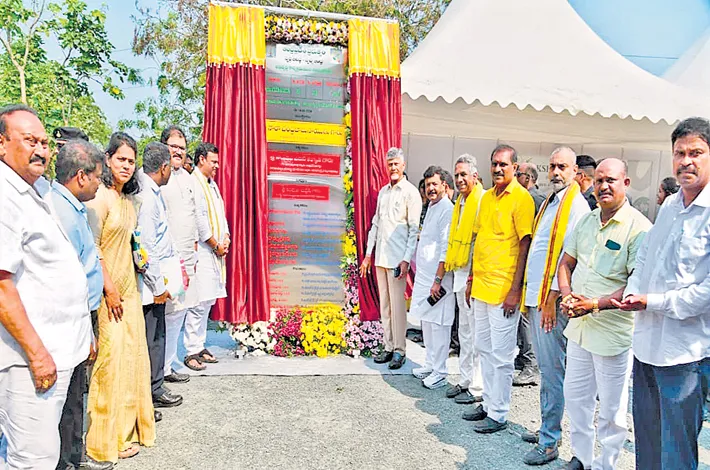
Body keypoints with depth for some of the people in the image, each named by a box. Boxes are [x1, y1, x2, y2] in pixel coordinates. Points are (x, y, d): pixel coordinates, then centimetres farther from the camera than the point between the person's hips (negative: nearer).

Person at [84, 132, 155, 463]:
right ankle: (109, 437, 14)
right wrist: (109, 288, -18)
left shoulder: (127, 198, 12)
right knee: (112, 356, -1)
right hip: (109, 289, -8)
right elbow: (92, 248, -19)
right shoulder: (100, 196, -14)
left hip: (128, 285, 9)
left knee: (132, 351, 15)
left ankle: (132, 419, 32)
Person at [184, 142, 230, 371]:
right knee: (199, 302, -7)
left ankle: (200, 346, 23)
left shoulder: (212, 184, 19)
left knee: (207, 301, 14)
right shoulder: (193, 184, -11)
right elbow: (199, 220, -17)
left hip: (216, 251, 9)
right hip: (201, 251, -9)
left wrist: (226, 238, 4)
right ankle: (192, 351, 1)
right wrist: (216, 245, -11)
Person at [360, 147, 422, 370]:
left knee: (397, 305, -2)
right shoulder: (383, 191, 15)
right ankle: (388, 347, 21)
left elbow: (414, 230, -9)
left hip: (397, 258, -6)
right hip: (380, 257, 7)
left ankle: (400, 350, 9)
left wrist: (407, 260, -16)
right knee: (384, 305, 11)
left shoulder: (411, 193, -5)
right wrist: (368, 255, 14)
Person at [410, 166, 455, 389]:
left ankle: (440, 372, 9)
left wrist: (437, 280, -20)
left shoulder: (447, 210, -15)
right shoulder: (431, 207, 14)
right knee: (426, 321, 16)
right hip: (423, 274, 9)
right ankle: (430, 364, 28)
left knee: (438, 324, -1)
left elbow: (445, 249, -19)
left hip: (437, 277, -9)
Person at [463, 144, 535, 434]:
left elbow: (525, 245, -13)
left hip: (503, 289, -8)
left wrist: (515, 289, -17)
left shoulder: (521, 198, -10)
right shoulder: (486, 197, 13)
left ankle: (498, 414, 14)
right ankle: (488, 403, 30)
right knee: (484, 348, 16)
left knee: (501, 353, 1)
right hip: (480, 285, 8)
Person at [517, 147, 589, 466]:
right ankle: (547, 430, 31)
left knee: (552, 371, 0)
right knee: (545, 370, 17)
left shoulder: (576, 204, -11)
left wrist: (551, 298, -18)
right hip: (535, 297, 9)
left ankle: (549, 443, 11)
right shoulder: (549, 203, 17)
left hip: (552, 300, -9)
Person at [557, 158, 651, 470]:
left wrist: (596, 304, -23)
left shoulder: (639, 227, -13)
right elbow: (566, 263, 12)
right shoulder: (585, 221, 8)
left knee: (611, 409, 9)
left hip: (613, 332, -7)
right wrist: (567, 297, -5)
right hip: (578, 326, 7)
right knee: (575, 397, 18)